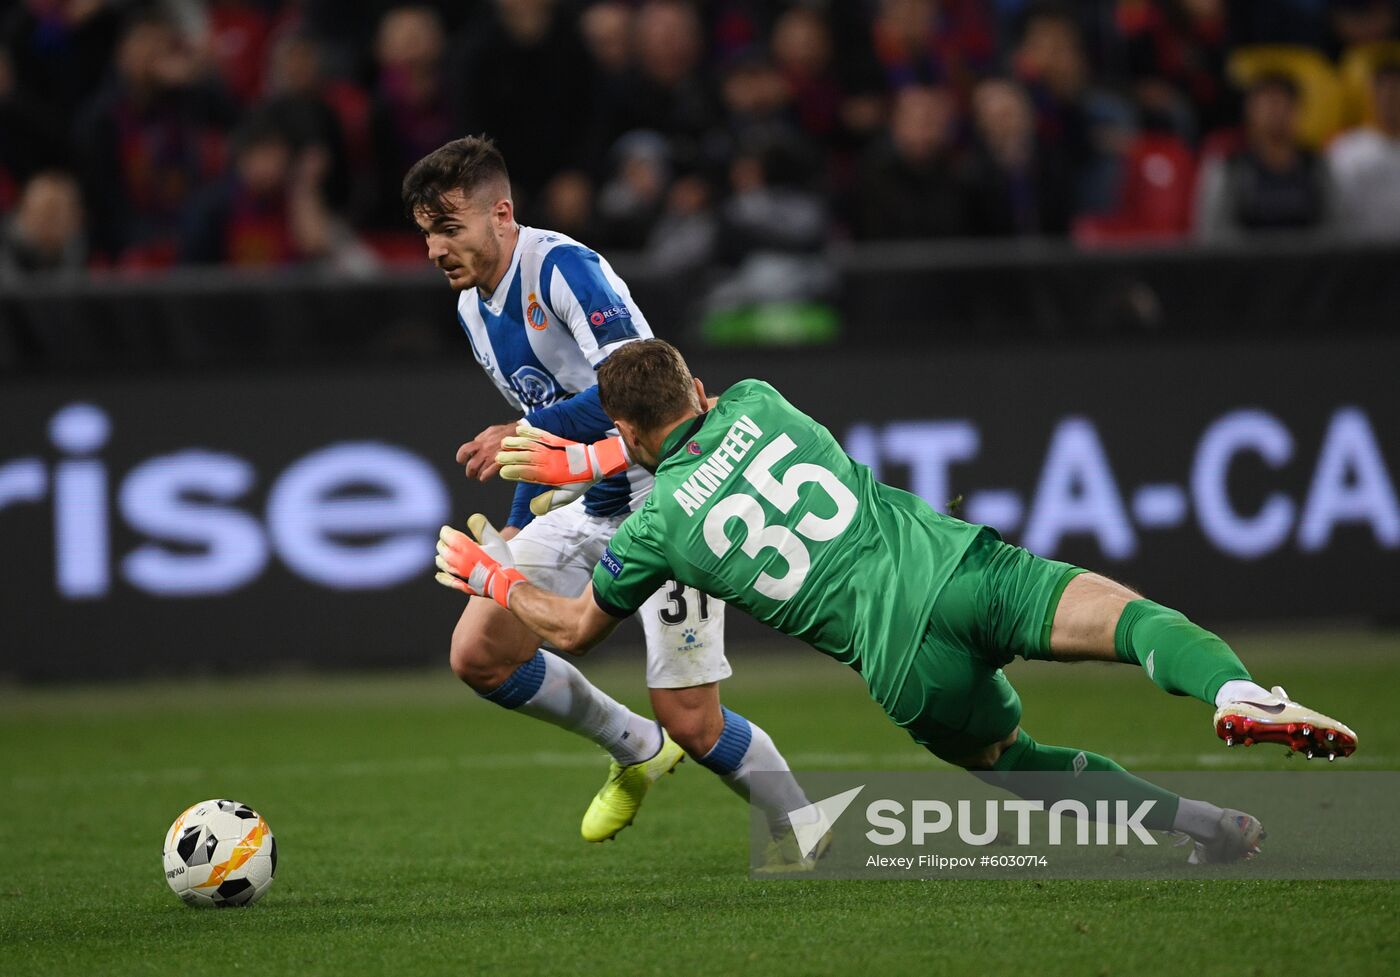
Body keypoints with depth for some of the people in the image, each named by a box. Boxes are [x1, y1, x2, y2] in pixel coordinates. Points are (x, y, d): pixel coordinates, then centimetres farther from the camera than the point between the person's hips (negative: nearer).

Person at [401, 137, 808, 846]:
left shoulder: (564, 267, -20)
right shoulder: (473, 308, 8)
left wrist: (519, 435, -31)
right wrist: (518, 527, 18)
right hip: (591, 506, 9)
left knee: (688, 723, -10)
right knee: (477, 656, -2)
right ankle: (636, 750, 19)